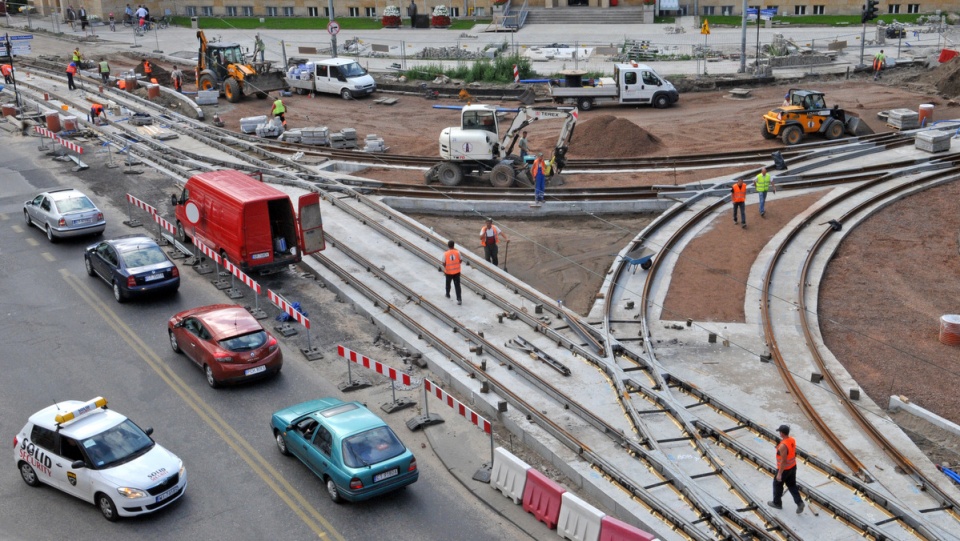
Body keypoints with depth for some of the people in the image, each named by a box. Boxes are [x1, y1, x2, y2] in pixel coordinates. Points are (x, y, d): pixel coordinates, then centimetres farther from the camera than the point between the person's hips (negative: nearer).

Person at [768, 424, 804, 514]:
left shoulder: (783, 446, -36)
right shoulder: (792, 440, -8)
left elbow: (783, 461, -30)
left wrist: (779, 474, -20)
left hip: (784, 469, -7)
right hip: (793, 466, 7)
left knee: (777, 485, 16)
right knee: (792, 485, 20)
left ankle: (777, 503, 34)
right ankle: (799, 503, 11)